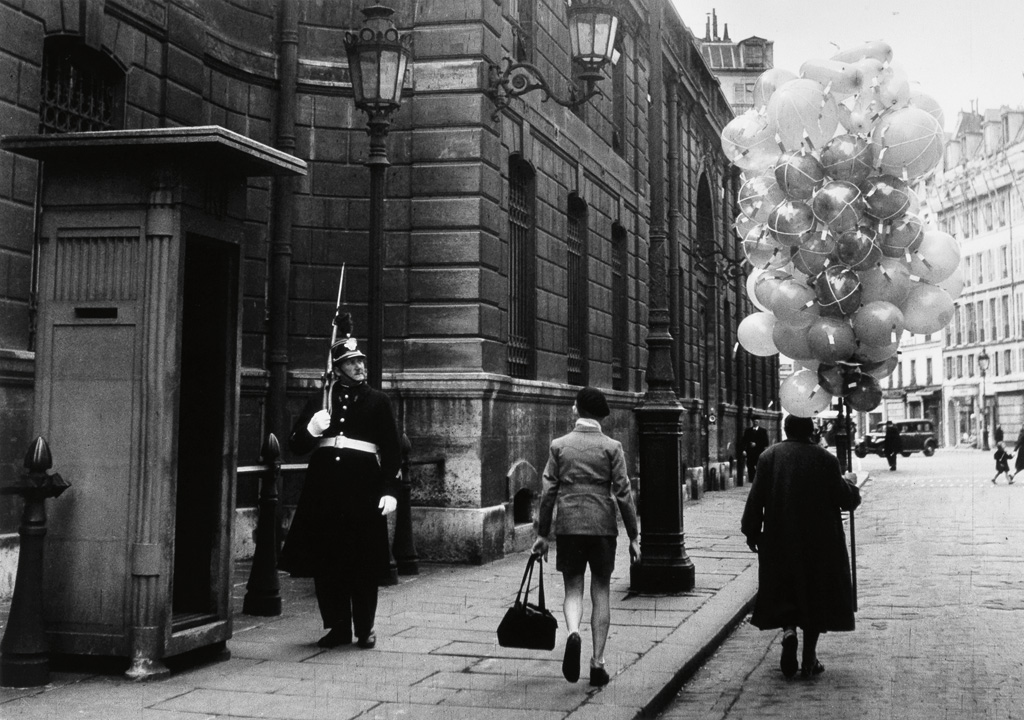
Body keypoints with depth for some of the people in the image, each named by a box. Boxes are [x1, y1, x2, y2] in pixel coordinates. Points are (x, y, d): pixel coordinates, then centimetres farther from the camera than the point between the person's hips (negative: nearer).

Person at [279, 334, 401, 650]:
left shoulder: (378, 401, 8)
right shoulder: (321, 400, 13)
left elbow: (392, 451, 6)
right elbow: (296, 446, 12)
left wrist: (390, 490, -4)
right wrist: (312, 429, -9)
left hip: (364, 484, -2)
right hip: (325, 483, 2)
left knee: (364, 561, -1)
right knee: (326, 560, 2)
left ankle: (364, 628, 11)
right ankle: (338, 626, 14)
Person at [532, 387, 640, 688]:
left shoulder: (559, 445, 1)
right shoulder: (612, 447, -1)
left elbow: (548, 492, 1)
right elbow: (623, 494, -3)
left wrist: (542, 534, 8)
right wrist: (633, 536, 3)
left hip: (568, 526, 0)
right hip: (603, 527, 0)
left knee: (573, 588, 9)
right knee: (601, 590, 9)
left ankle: (573, 633, -21)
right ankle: (598, 662, 8)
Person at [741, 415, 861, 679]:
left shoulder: (769, 456, -4)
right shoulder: (826, 459, -7)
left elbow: (756, 498, -3)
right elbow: (845, 500, -2)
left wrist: (751, 531, 8)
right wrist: (850, 483, 19)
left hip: (779, 541, 1)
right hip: (818, 542, -1)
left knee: (783, 593, 14)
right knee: (815, 595, 9)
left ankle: (788, 631, -14)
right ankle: (809, 658, 8)